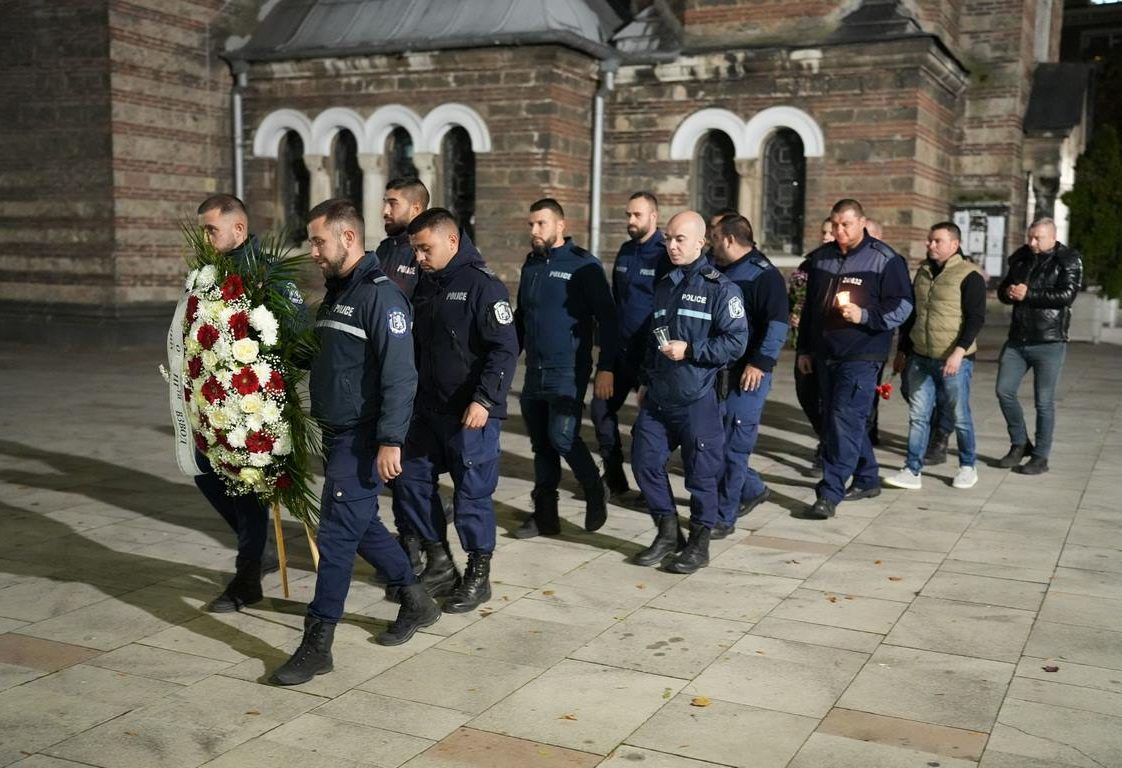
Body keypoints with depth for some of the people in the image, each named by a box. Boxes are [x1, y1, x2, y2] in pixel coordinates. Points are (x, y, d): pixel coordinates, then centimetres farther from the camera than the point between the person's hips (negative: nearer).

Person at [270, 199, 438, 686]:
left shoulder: (380, 295, -16)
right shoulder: (335, 293, 14)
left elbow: (400, 376, -22)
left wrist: (390, 441, -25)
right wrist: (319, 424, 21)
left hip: (364, 440, -10)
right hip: (336, 435, 10)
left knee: (336, 535, -7)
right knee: (361, 525, 17)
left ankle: (317, 645, 1)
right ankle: (417, 603, 33)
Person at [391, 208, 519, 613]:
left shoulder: (482, 284, -13)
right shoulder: (425, 284, 11)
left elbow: (505, 348, -19)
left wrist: (484, 399, -25)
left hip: (471, 413, -8)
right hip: (428, 408, 8)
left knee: (473, 493, 1)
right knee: (410, 481, 11)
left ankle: (478, 575, 18)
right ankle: (439, 564, 26)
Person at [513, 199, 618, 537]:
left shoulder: (583, 265, -8)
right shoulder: (531, 264, 13)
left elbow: (607, 319, -10)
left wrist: (606, 368, -16)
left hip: (569, 370, -6)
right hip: (534, 370, 7)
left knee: (562, 437, -14)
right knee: (541, 444, 9)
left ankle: (595, 493, 10)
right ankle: (545, 514, 19)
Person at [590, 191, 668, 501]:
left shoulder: (665, 254, -11)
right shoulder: (625, 251, 10)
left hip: (649, 352, -7)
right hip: (619, 348, 7)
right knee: (602, 408, 5)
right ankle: (614, 479, 19)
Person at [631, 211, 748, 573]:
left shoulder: (720, 287, -8)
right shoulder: (664, 285, 14)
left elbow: (736, 341, -13)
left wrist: (690, 350, -19)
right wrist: (646, 382, 21)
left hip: (698, 398, -7)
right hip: (658, 397, 7)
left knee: (701, 471, 2)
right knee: (645, 461, 6)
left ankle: (699, 543, 18)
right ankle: (668, 532, 23)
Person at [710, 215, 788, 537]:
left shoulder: (764, 275, -9)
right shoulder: (720, 272, 16)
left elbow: (777, 325, -17)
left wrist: (759, 363, -23)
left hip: (747, 373, -8)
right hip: (717, 369, 8)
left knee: (733, 445, -5)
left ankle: (724, 518, 3)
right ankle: (752, 489, 31)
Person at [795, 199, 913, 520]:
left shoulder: (885, 259, -6)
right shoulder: (820, 257, 12)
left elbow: (902, 306, -7)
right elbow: (810, 306, 19)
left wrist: (864, 315, -21)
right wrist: (804, 349, 18)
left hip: (862, 357, -7)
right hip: (825, 354, 7)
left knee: (845, 420, -12)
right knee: (833, 420, 13)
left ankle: (829, 493, -11)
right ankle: (867, 478, 29)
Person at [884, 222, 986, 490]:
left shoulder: (969, 275, -8)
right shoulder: (922, 272, 13)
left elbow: (976, 318, -13)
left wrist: (959, 351, -23)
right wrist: (902, 349, 20)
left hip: (954, 360, -6)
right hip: (920, 358, 6)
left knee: (960, 415, 6)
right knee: (918, 415, 4)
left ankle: (968, 467, 23)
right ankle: (913, 471, 7)